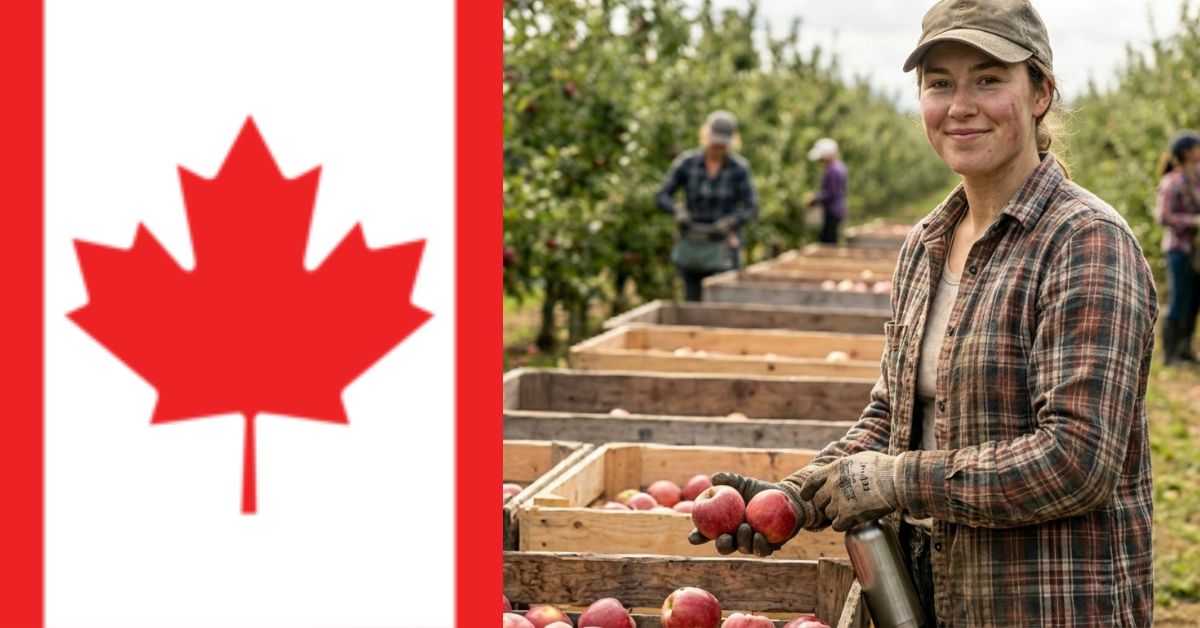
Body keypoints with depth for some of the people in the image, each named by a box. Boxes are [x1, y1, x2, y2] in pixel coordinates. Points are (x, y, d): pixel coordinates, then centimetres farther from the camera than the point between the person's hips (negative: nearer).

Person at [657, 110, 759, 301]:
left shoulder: (740, 168, -10)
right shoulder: (686, 162, -6)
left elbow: (751, 208, -10)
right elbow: (663, 196, -3)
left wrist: (728, 223, -27)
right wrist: (678, 211, -23)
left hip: (724, 242, -2)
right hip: (692, 241, 2)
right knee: (692, 301, 3)